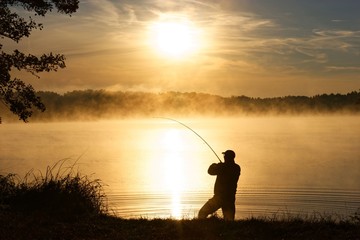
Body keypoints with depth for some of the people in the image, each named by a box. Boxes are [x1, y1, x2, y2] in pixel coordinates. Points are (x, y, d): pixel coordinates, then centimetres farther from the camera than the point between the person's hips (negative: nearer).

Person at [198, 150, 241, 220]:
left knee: (202, 213, 3)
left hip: (219, 197, -5)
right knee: (229, 219, 9)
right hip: (230, 198, 5)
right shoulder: (237, 168, 4)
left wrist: (213, 165, 22)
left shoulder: (222, 166, -14)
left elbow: (210, 171, 1)